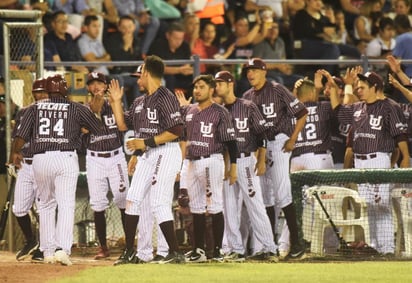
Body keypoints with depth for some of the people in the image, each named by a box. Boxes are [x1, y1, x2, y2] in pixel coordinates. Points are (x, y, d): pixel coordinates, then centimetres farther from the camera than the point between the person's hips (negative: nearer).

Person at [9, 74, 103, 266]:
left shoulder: (34, 108, 7)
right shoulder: (76, 109, 3)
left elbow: (21, 135, 2)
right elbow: (98, 128, 10)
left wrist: (15, 152, 18)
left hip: (40, 159, 3)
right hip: (66, 157, -3)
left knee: (46, 205, 15)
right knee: (66, 205, -4)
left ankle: (48, 250, 15)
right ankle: (62, 248, -18)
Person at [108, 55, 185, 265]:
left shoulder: (165, 98, -15)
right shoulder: (140, 102, 14)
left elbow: (176, 131, -21)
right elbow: (123, 124, 21)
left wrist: (146, 142, -20)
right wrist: (116, 102, 13)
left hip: (166, 152, -10)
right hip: (148, 154, 10)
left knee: (159, 204, -13)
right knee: (132, 199, 10)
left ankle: (175, 253, -8)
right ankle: (129, 252, 17)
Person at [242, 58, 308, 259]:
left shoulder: (278, 91, -6)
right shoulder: (247, 97, 11)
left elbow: (302, 113, -6)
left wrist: (292, 140, -9)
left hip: (278, 144, -7)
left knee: (282, 194, -14)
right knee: (264, 195, 9)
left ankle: (295, 242, -13)